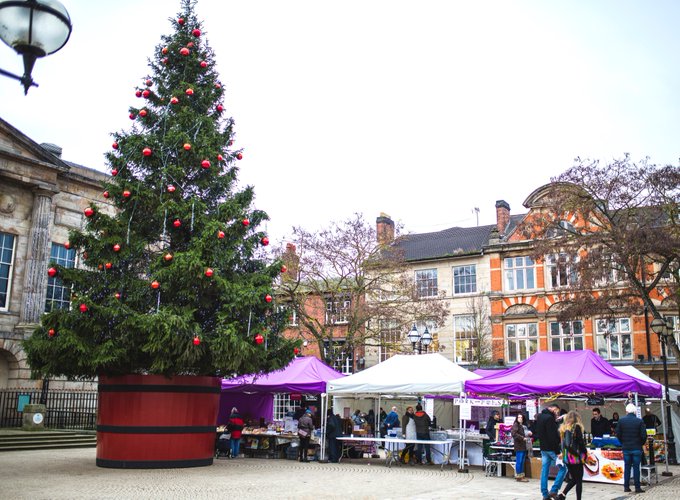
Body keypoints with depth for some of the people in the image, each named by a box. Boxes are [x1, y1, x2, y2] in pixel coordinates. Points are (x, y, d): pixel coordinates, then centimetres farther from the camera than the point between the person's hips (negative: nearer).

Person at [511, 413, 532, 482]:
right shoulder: (515, 425, -7)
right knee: (519, 461, -5)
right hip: (519, 446, -9)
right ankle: (519, 476, 0)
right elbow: (513, 433, -20)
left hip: (524, 446, 9)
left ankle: (521, 475, 20)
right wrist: (522, 438, -21)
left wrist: (529, 433, 8)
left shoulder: (524, 425, 18)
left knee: (522, 461, 13)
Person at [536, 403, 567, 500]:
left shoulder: (539, 417, 12)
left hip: (543, 448, 9)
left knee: (544, 471, 9)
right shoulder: (549, 418, -17)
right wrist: (558, 450, -17)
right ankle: (554, 490, -3)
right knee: (563, 468, 1)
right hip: (551, 448, -9)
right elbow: (553, 436, -20)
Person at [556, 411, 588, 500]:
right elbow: (581, 442, -11)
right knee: (579, 480, 5)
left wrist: (563, 452, 15)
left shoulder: (563, 427, 10)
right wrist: (585, 453, 0)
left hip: (566, 457, 6)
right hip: (576, 457, -6)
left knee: (573, 479, 17)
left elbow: (562, 442, 12)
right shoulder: (576, 427, -7)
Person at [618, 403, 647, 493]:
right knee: (636, 467, 4)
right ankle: (637, 487, 5)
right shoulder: (640, 421, -10)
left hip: (626, 448, 2)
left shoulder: (621, 420, -5)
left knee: (627, 467, 9)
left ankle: (626, 487, 12)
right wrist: (641, 444, 9)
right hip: (637, 448, -2)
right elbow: (644, 435, -9)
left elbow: (618, 434, -2)